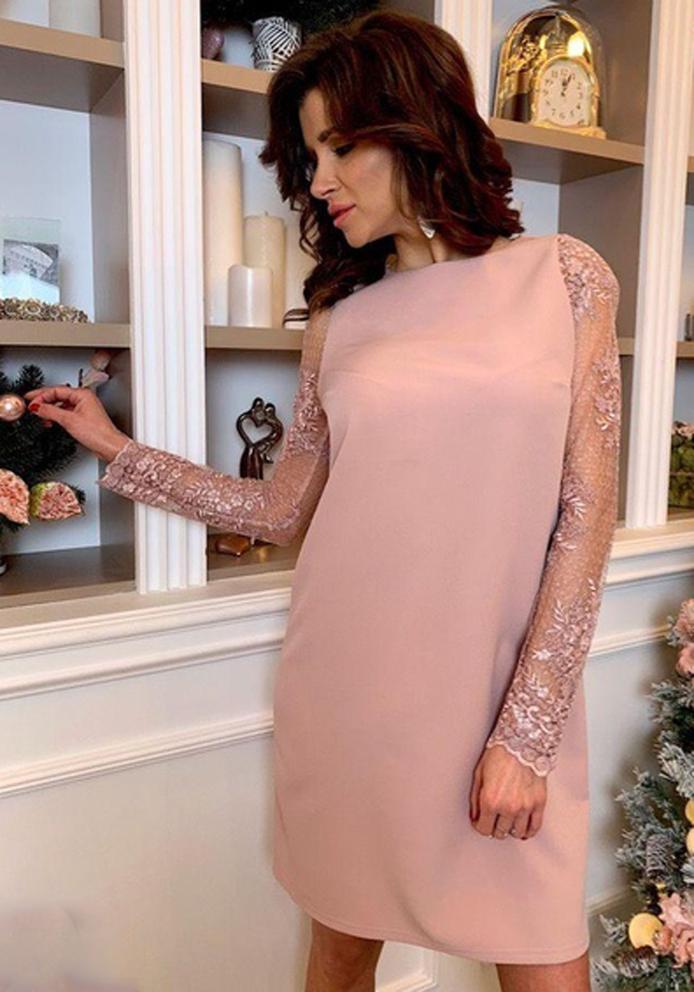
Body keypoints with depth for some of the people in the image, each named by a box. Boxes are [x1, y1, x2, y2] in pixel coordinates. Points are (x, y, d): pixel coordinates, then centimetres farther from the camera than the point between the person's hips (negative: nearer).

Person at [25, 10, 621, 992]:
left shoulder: (564, 275, -1)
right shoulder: (339, 315, 6)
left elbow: (586, 515, -5)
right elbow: (284, 510, 9)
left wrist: (526, 729, -10)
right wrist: (117, 450, 9)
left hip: (515, 690, -2)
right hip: (347, 688, 2)